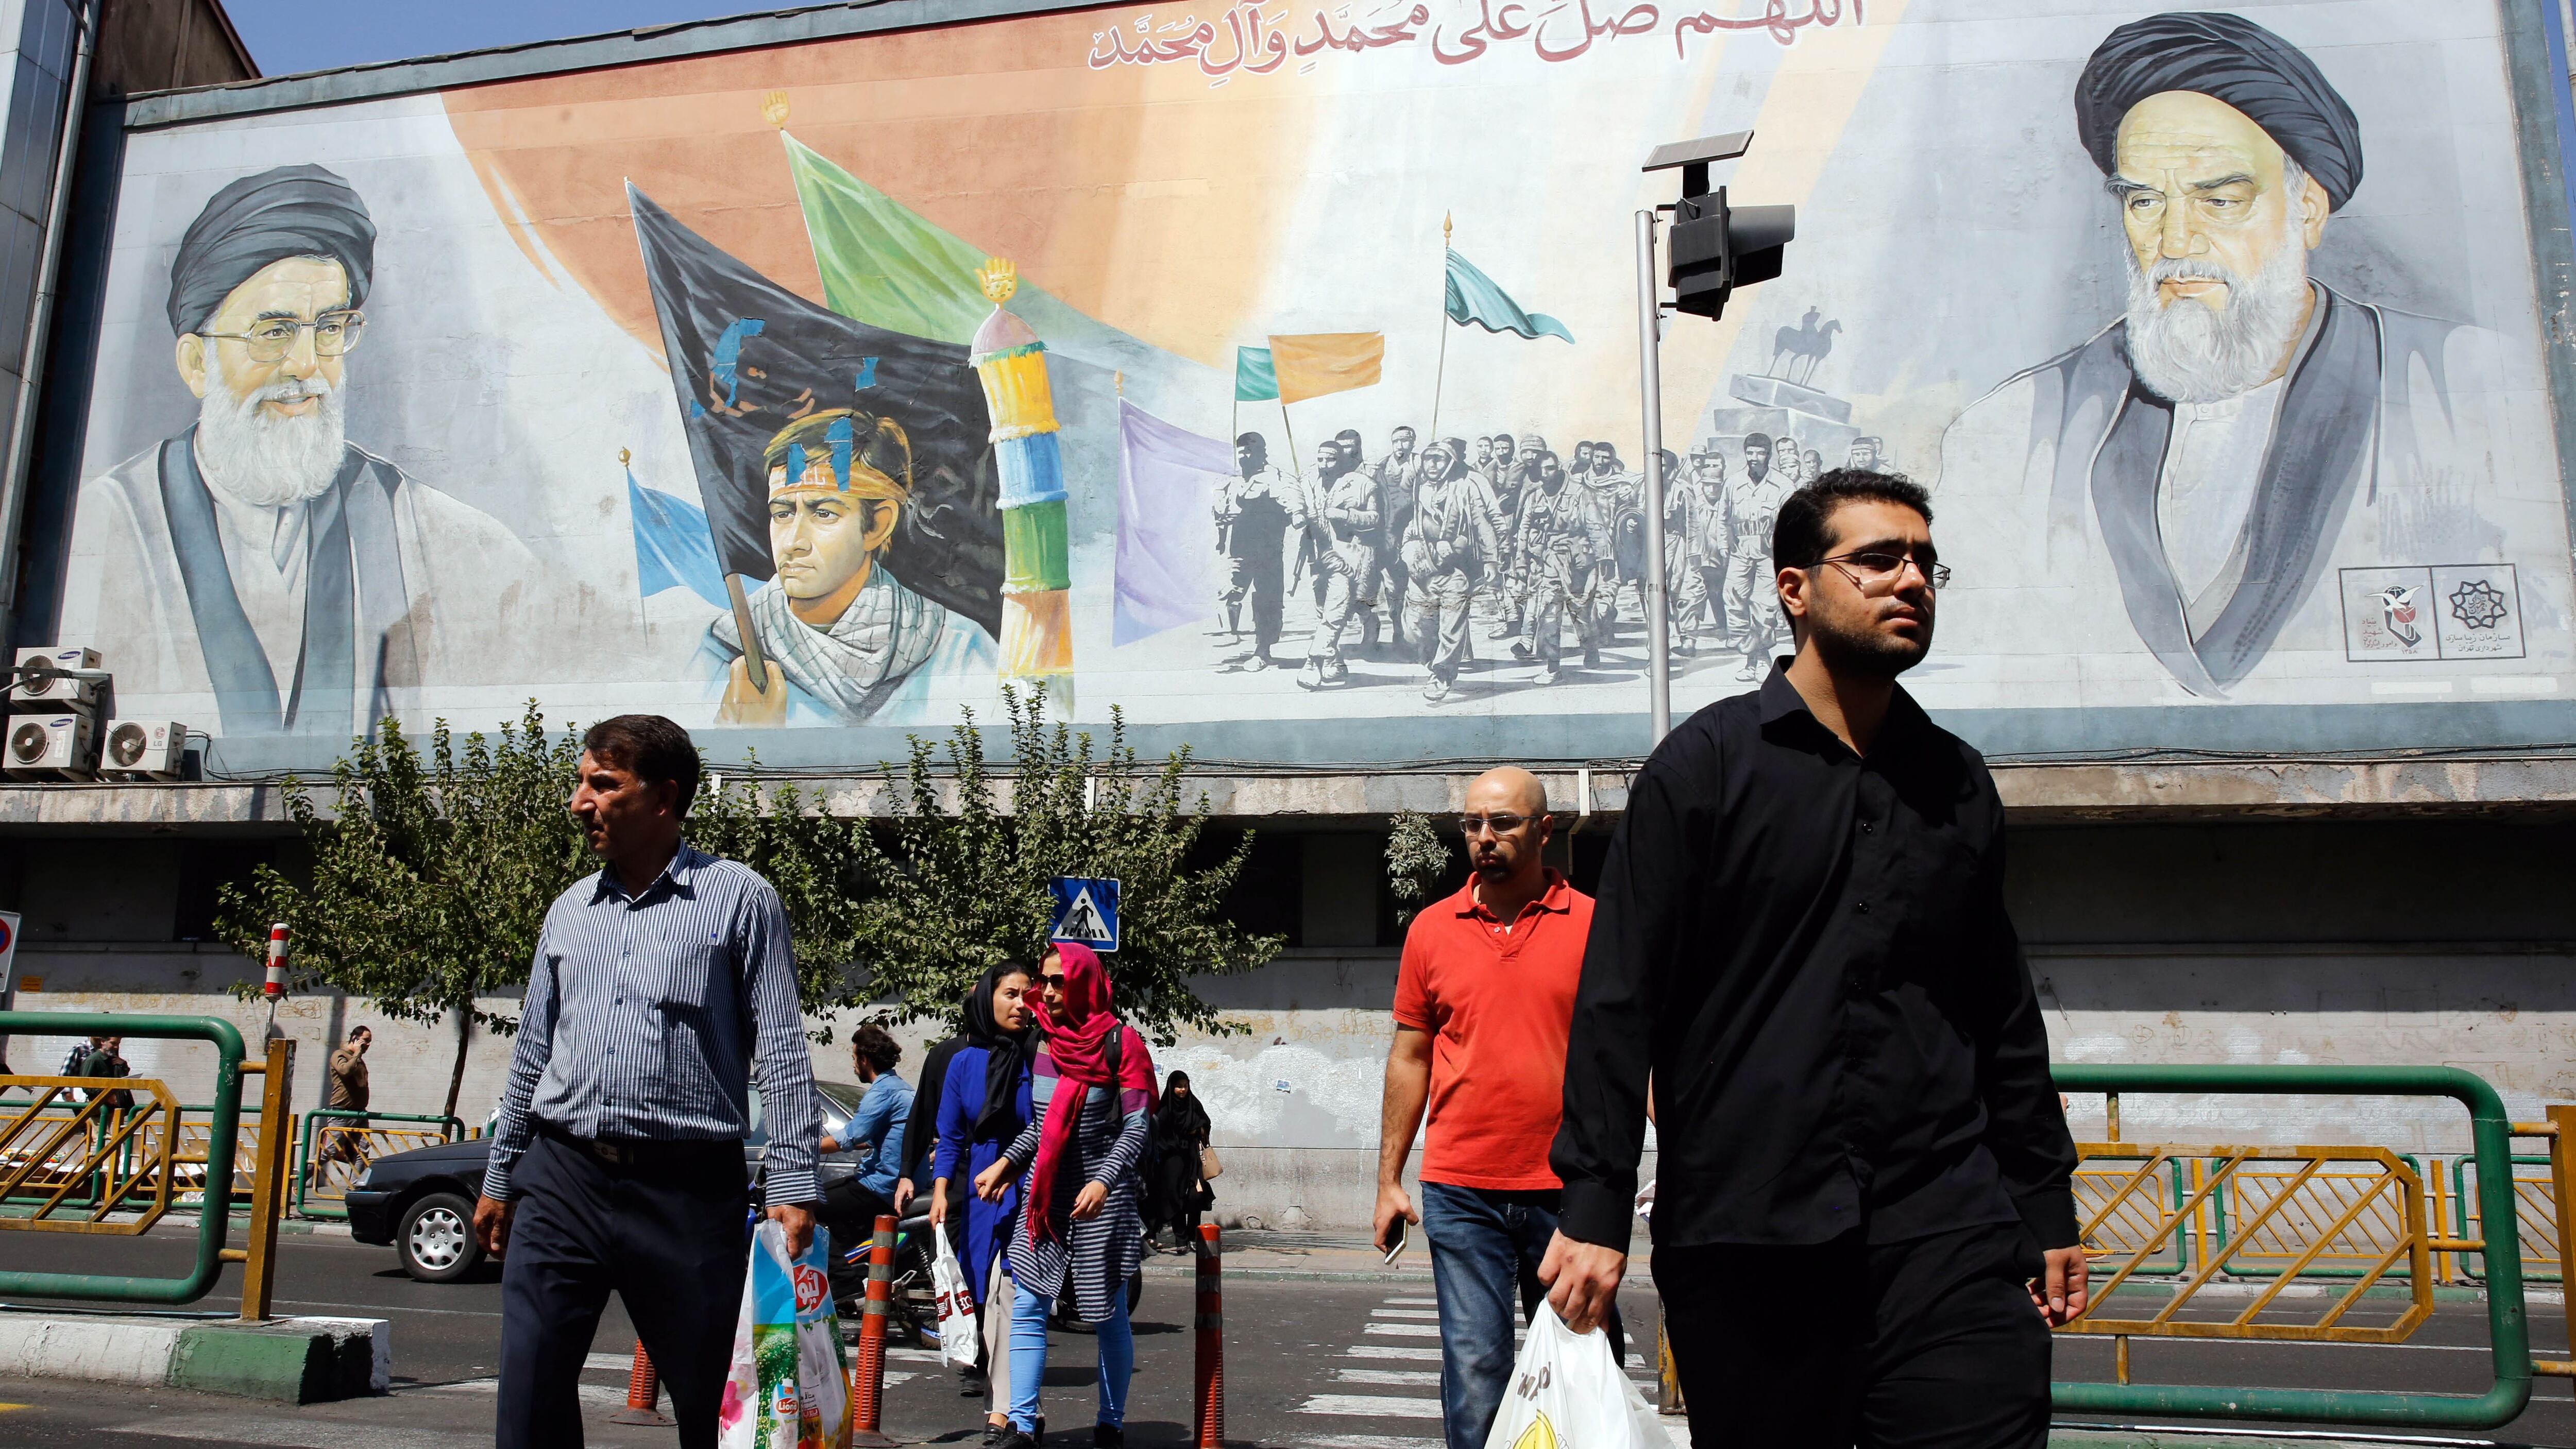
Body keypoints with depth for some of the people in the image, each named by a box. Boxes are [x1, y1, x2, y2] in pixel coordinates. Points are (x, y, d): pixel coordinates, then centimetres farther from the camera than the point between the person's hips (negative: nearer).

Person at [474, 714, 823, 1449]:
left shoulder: (740, 899, -2)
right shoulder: (569, 911, 14)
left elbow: (782, 1054, -6)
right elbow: (533, 1054, 21)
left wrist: (793, 1187, -12)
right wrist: (499, 1179, 21)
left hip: (687, 1190, -4)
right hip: (561, 1180, 5)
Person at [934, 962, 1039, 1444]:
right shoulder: (964, 1063, 8)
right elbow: (951, 1137, 10)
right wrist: (941, 1191, 0)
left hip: (1029, 1192, -3)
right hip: (979, 1193, 4)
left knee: (1005, 1291, -13)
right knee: (993, 1295, 4)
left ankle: (1002, 1411, -10)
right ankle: (1012, 1406, 14)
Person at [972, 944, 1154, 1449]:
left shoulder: (1119, 1042, -9)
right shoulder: (1043, 1041, 7)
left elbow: (1137, 1127, -14)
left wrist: (1104, 1181, -26)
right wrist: (1005, 1163, 4)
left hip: (1100, 1199, -5)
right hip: (1043, 1194, 5)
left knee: (1108, 1317, 6)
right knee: (1027, 1310, -1)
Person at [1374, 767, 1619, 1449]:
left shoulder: (1594, 924, 1)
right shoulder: (1431, 929, 7)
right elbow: (1410, 1058, 12)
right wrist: (1389, 1179, 11)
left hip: (1568, 1191, -1)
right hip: (1459, 1194, 1)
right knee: (1474, 1372, 0)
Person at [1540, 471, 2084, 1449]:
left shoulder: (1959, 783, 13)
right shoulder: (1707, 763, 0)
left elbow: (2005, 1017, 20)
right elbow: (1619, 999, -4)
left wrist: (2047, 1209, 18)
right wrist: (1595, 1208, -9)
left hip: (1948, 1231, 4)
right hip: (1744, 1235, -3)